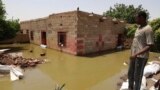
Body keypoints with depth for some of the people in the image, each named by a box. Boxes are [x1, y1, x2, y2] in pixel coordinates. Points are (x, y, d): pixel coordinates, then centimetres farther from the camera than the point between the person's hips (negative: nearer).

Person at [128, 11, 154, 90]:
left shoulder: (148, 29, -16)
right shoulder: (139, 27, 11)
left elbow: (149, 46, -20)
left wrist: (136, 54, -27)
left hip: (141, 57, -9)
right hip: (134, 55, 9)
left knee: (137, 76, 3)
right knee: (130, 74, 19)